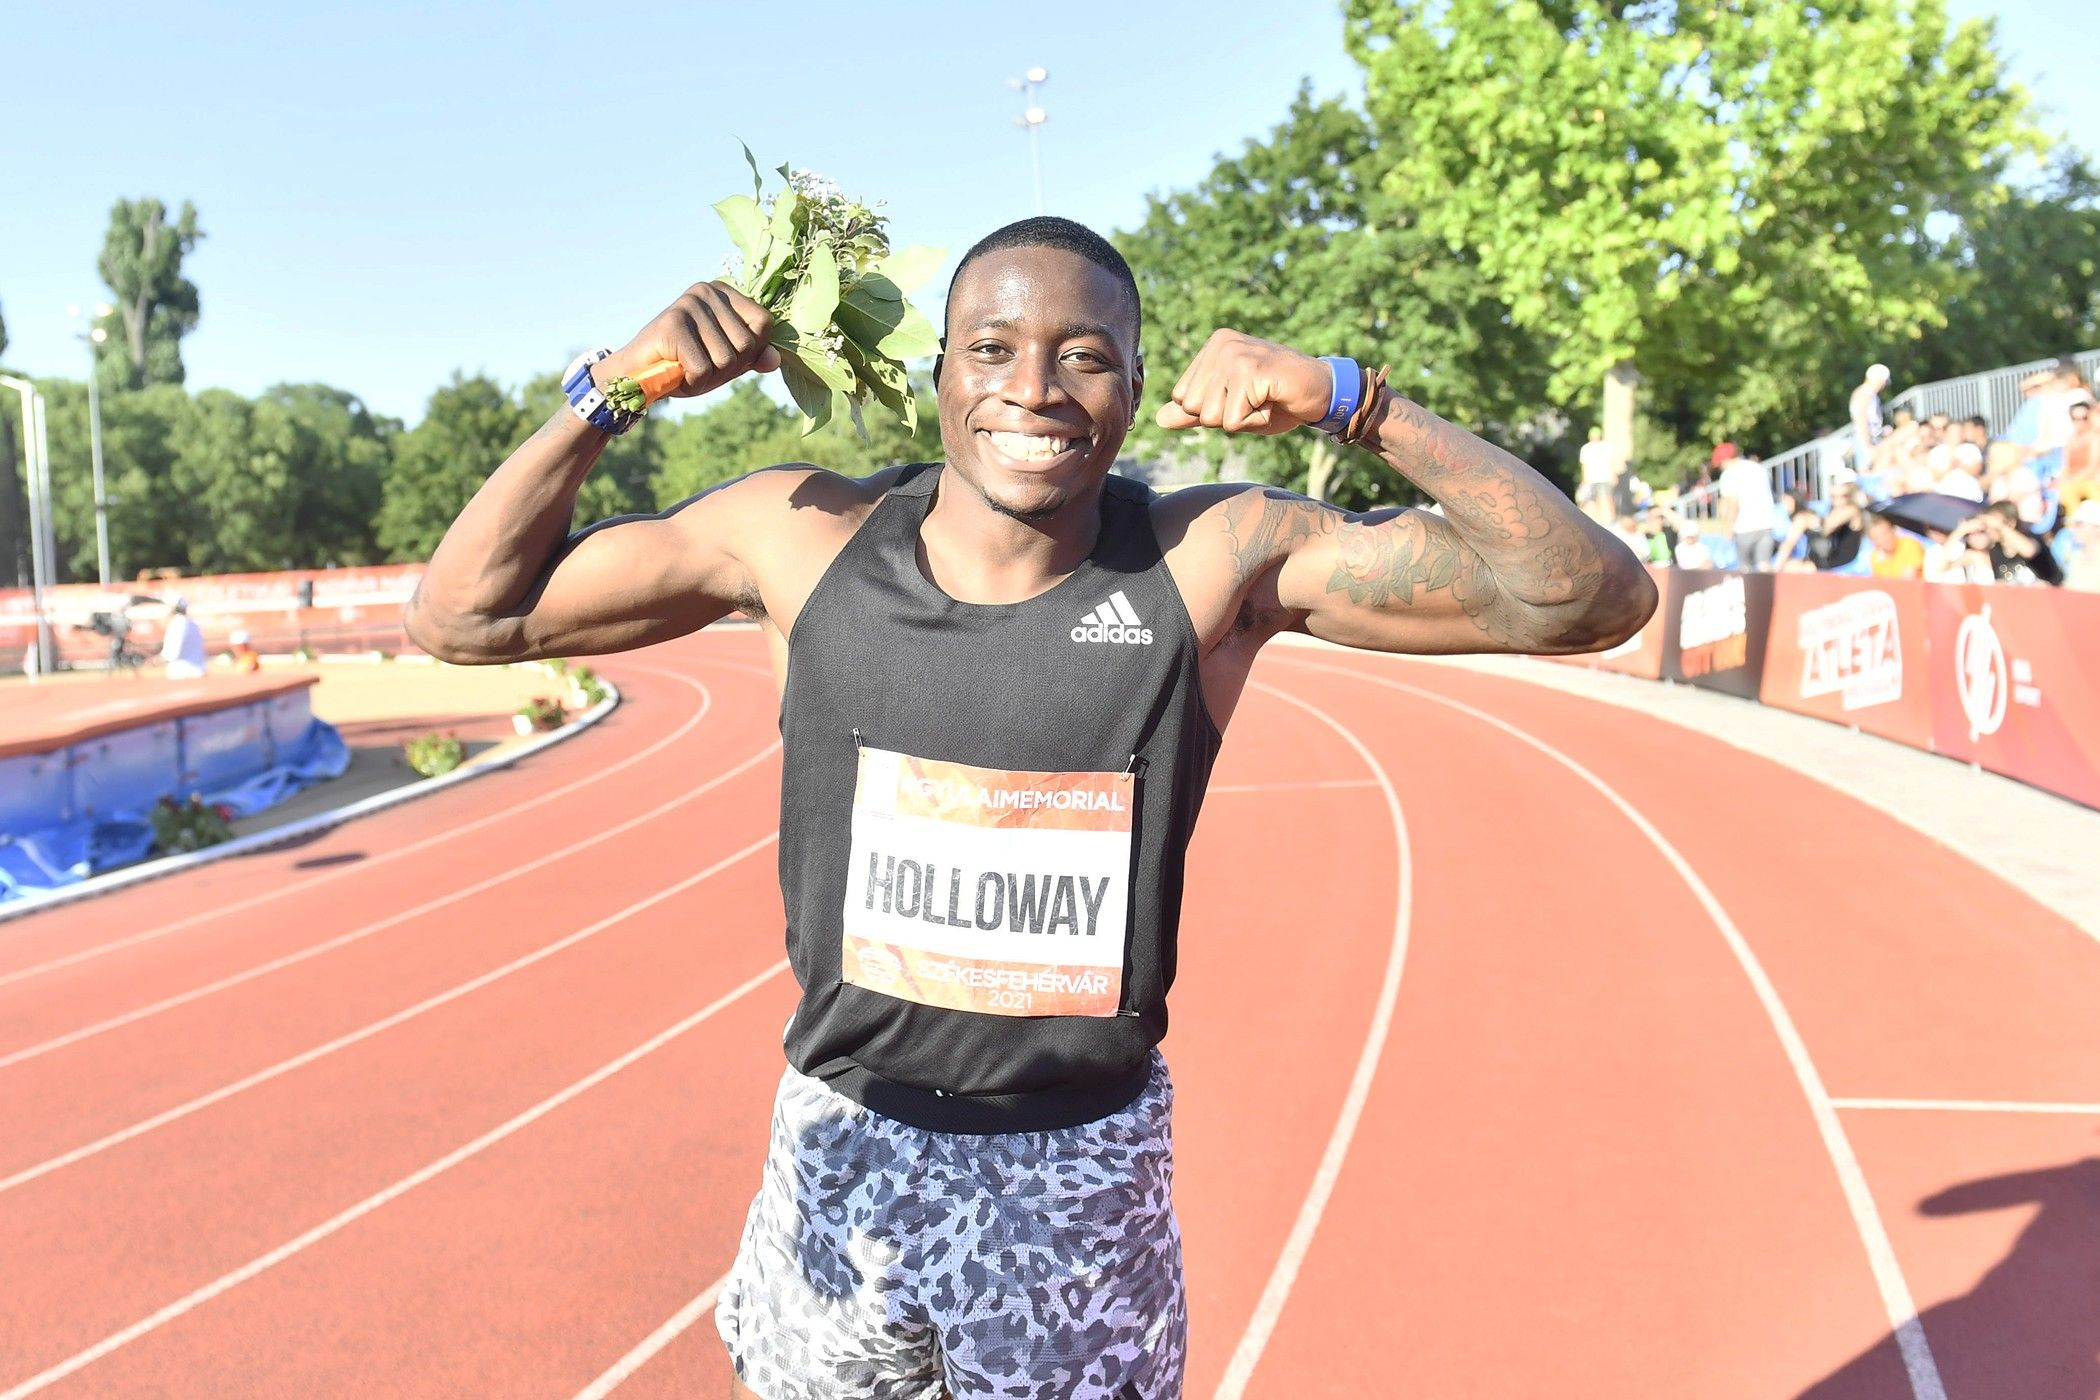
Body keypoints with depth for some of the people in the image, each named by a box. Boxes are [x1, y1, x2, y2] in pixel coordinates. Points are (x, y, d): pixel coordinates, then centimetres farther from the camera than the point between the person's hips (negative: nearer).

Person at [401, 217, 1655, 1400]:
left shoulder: (1219, 562, -14)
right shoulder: (799, 537, -11)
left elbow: (1588, 598, -16)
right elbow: (462, 616, -4)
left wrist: (1351, 402, -26)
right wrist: (613, 388, -16)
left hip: (1085, 1188, -1)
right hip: (844, 1156, 2)